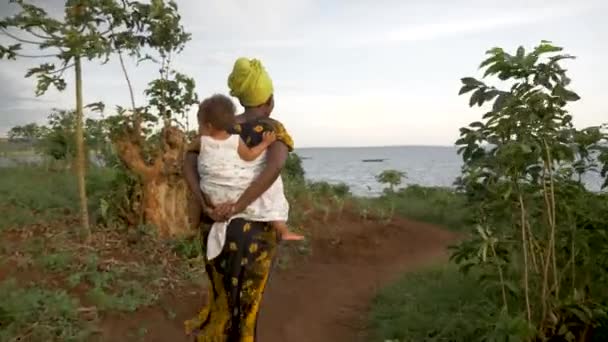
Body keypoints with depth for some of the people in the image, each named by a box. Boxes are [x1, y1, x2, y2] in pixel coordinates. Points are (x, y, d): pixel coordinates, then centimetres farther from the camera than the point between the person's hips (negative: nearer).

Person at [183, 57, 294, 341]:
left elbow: (189, 158, -6)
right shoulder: (275, 130, -9)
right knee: (244, 301, 10)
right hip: (256, 227, -4)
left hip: (217, 222, 4)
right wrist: (237, 207, -26)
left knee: (221, 296, 21)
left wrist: (202, 202, -15)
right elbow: (275, 167, -28)